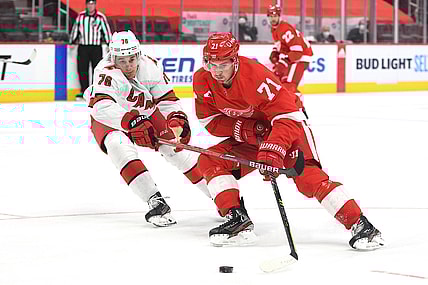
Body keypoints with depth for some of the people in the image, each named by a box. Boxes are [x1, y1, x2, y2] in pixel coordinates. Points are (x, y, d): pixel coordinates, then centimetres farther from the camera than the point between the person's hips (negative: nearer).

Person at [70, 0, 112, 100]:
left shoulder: (101, 17, -2)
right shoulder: (80, 16, 5)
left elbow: (106, 30, 0)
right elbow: (75, 29, 14)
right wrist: (72, 42, 13)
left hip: (96, 47, -2)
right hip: (82, 47, 2)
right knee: (82, 69, 1)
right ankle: (84, 91, 9)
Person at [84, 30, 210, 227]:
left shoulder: (150, 67, -18)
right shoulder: (106, 74, -33)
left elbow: (166, 98, -8)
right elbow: (102, 107, -48)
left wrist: (177, 118, -26)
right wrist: (131, 122, -58)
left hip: (145, 114, 5)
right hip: (108, 122, -4)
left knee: (176, 148, -3)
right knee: (119, 145, -35)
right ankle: (156, 202, -39)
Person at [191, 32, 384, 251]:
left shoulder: (255, 75, -32)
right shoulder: (202, 80, -13)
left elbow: (287, 117, -34)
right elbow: (210, 120, -4)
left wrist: (272, 152, -46)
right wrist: (243, 129, -22)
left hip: (288, 126, -7)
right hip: (251, 134, 7)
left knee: (307, 176, -26)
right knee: (209, 161, -9)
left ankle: (360, 225, -27)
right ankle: (237, 219, -11)